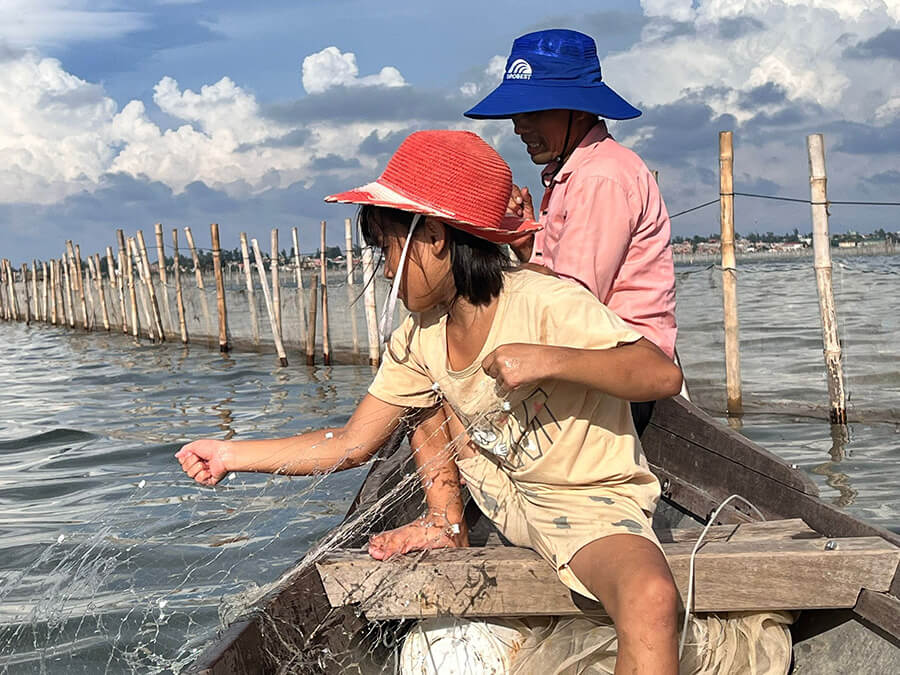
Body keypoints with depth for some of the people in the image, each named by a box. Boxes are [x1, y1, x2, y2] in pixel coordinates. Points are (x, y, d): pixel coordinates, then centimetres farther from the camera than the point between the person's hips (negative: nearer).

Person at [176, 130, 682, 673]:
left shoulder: (546, 304, -20)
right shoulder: (419, 340, 1)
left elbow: (664, 375, -28)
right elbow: (351, 445, 3)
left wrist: (551, 360, -38)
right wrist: (230, 455, 1)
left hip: (594, 503, -7)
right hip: (508, 502, 8)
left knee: (651, 598, -37)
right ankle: (445, 524, 19)